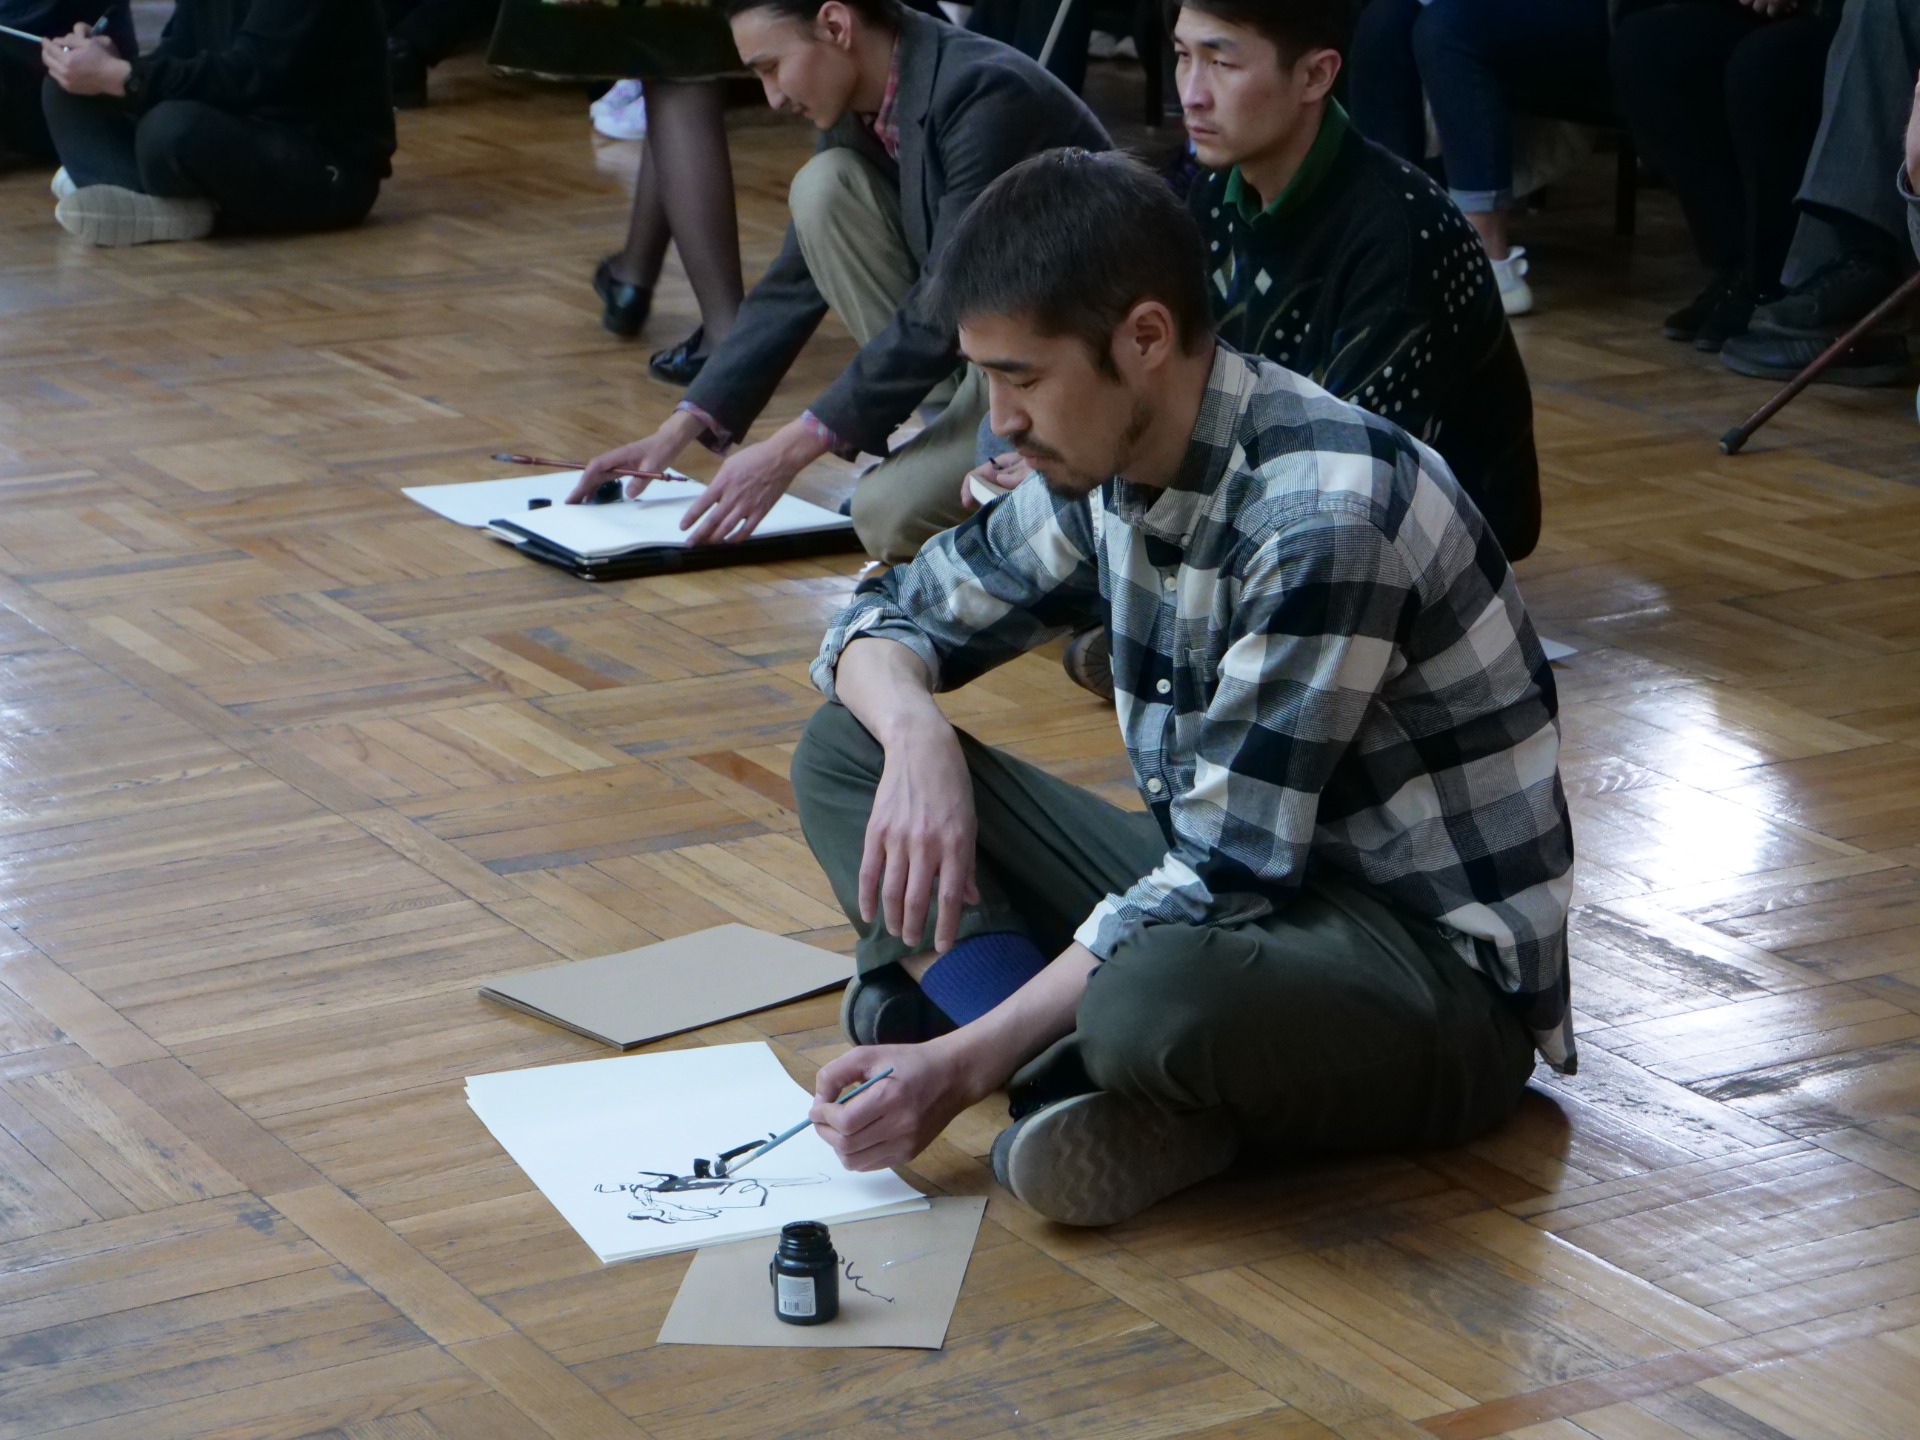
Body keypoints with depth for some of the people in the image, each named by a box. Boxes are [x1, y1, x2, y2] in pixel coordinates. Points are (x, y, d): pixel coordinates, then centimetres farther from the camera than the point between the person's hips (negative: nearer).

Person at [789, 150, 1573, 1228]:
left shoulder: (1322, 512, -26)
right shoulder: (1106, 462, 0)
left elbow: (1227, 869, -26)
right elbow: (890, 617, 11)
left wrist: (965, 1065, -25)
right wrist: (916, 735, -14)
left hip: (1443, 970, -9)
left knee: (1157, 999, -43)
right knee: (845, 753, -1)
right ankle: (1081, 1067, -18)